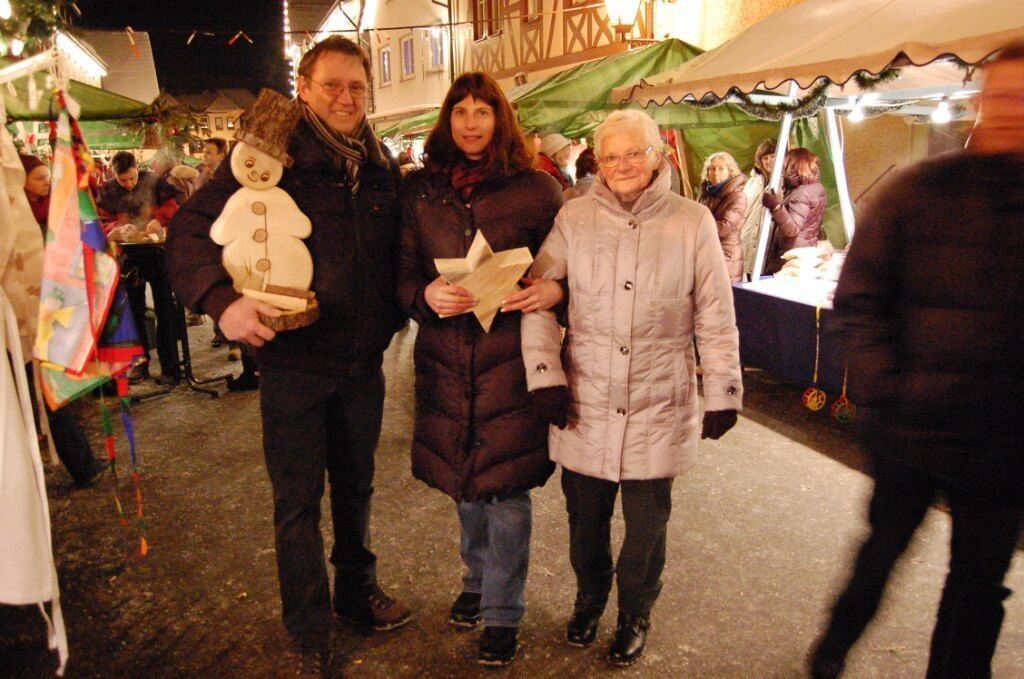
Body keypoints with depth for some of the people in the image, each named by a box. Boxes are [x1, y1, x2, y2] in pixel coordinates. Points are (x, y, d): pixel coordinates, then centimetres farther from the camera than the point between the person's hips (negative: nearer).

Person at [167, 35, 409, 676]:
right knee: (298, 502, 8)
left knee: (356, 485, 20)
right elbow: (191, 229, -11)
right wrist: (222, 300, -26)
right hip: (294, 363, -4)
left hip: (364, 363, 4)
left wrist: (393, 321, 6)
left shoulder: (384, 168, 5)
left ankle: (358, 587, 43)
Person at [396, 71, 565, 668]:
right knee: (464, 480, 18)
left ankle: (504, 611, 25)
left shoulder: (536, 188, -2)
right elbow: (403, 273, 6)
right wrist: (427, 295, -16)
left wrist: (555, 290, -20)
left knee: (506, 489, 4)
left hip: (511, 357, -3)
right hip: (447, 356, 3)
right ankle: (478, 581, 43)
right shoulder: (420, 190, 6)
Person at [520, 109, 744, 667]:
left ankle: (635, 615, 38)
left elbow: (716, 318, 3)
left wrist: (722, 393, 4)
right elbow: (539, 296, 0)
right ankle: (588, 599, 43)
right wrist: (545, 372, -8)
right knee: (585, 517, 14)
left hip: (658, 406, -1)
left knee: (646, 522, 11)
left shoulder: (692, 222, -1)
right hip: (584, 403, 1)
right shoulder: (575, 217, 0)